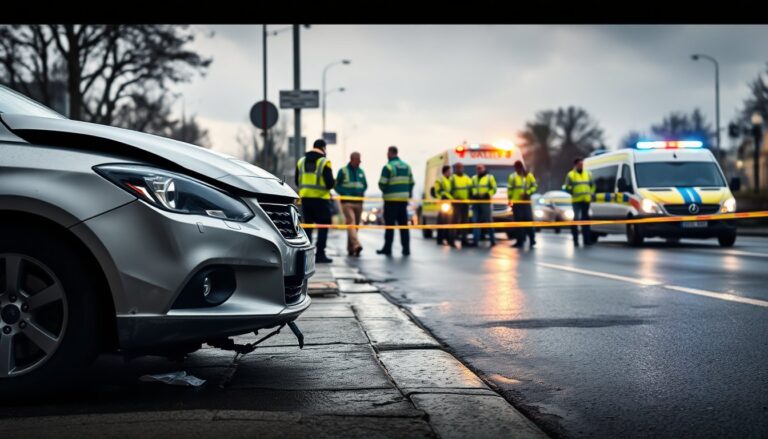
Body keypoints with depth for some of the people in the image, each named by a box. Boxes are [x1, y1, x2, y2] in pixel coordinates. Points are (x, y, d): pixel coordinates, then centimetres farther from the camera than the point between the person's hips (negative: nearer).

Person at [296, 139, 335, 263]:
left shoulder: (301, 161, 8)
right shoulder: (324, 162, -10)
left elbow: (297, 182, 12)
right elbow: (330, 183, -12)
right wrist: (332, 183, 9)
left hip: (305, 197, 5)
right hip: (321, 198, -5)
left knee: (307, 226, 13)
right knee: (323, 226, 2)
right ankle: (320, 254, -3)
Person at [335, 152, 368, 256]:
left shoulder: (361, 172, 13)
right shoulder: (343, 171, 0)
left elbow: (365, 185, 21)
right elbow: (337, 186, 3)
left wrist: (362, 192, 0)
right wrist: (345, 194, -12)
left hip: (358, 202, 5)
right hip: (347, 202, -5)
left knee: (356, 225, 7)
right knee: (351, 222, -20)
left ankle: (350, 248, 16)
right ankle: (356, 245, -33)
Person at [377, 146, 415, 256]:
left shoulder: (388, 167, -10)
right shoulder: (406, 166, 11)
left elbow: (382, 184, -12)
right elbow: (411, 183, 11)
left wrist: (385, 190, 8)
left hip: (391, 199, -6)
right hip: (404, 199, 6)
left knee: (390, 224, 0)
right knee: (403, 224, 8)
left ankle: (387, 248, 3)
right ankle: (406, 249, 5)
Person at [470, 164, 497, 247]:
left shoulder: (490, 177, 4)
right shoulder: (474, 178, 19)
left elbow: (494, 188, 0)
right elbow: (471, 188, 23)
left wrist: (488, 195, -14)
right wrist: (472, 195, 4)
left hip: (485, 202, -5)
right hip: (475, 202, 5)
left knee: (488, 221, -6)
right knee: (476, 221, 2)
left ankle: (492, 240, -2)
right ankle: (476, 240, 4)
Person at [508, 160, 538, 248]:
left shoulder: (529, 175, 5)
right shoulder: (512, 176, 5)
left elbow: (534, 186, 2)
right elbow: (509, 188, 3)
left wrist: (528, 193, -11)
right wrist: (510, 199, -6)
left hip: (526, 202, -1)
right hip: (516, 202, 1)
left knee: (528, 220, -2)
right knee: (518, 221, 2)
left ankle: (532, 240, 5)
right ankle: (520, 241, 6)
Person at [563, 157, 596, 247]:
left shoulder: (588, 174, 13)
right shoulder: (571, 175, 0)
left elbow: (593, 185, 21)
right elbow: (567, 187, 2)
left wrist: (591, 194, 10)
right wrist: (573, 193, -7)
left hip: (586, 200, 4)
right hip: (576, 201, -4)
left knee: (585, 219, 7)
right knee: (576, 218, -7)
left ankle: (587, 239, 10)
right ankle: (575, 239, -2)